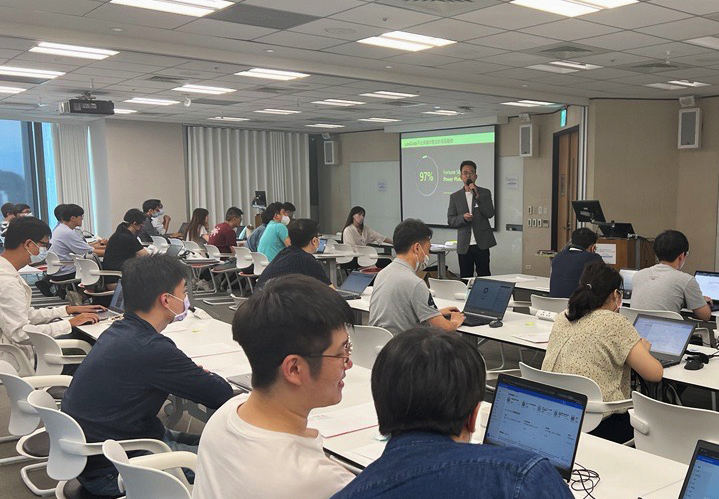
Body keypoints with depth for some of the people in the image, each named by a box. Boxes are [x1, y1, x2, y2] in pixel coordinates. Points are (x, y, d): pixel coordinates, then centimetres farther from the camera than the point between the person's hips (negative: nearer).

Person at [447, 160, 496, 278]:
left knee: (484, 277, 0)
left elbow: (490, 214, -6)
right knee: (465, 278, 4)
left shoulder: (485, 193, 7)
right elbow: (450, 221, 4)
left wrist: (477, 196, -12)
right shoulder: (455, 197, 9)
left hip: (481, 244, -1)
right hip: (464, 246, 1)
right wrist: (463, 218, -16)